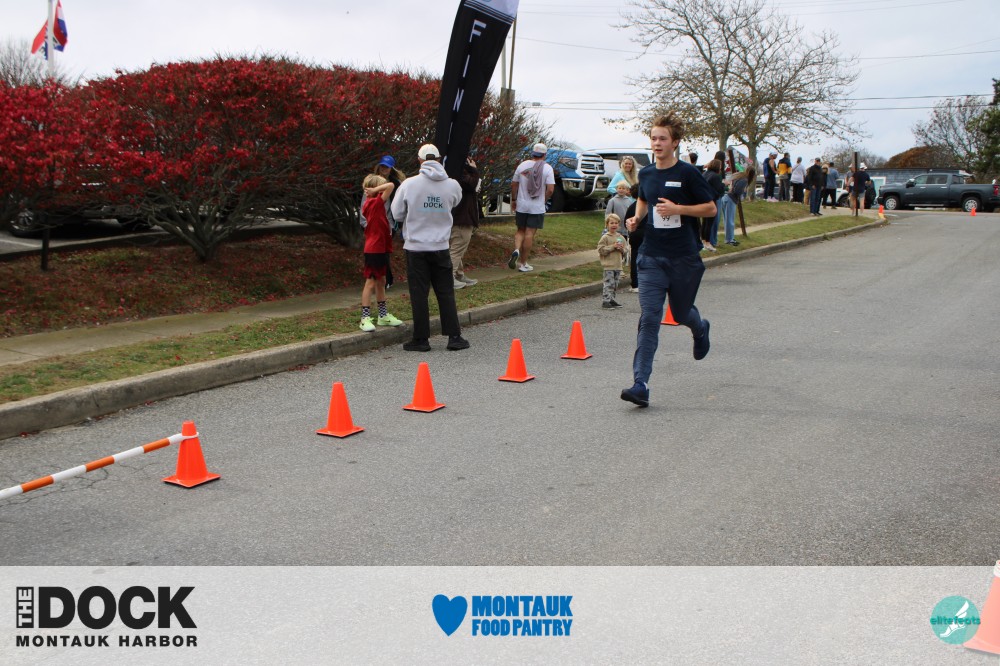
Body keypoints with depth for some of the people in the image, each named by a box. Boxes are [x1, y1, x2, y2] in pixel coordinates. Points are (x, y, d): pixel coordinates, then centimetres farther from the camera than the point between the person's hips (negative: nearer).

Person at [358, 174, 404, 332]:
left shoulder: (369, 204, 9)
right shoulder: (376, 203, -17)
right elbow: (391, 186, -24)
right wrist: (375, 190, -16)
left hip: (381, 249, 10)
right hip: (374, 250, -10)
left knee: (381, 282, 16)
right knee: (370, 283, -5)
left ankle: (383, 315, 26)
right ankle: (365, 319, 0)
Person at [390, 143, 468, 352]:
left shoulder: (409, 184, -10)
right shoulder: (452, 185, -4)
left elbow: (397, 213, 0)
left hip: (415, 246, -2)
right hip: (441, 246, 2)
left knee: (419, 293, 5)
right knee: (446, 292, 9)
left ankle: (421, 339, 10)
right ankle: (454, 336, 10)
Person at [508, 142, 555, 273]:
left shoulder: (522, 165, 2)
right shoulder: (547, 168, -6)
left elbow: (513, 184, 6)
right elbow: (550, 189, -14)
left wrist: (513, 200, 18)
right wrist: (544, 200, 4)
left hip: (521, 206, 2)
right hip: (537, 208, -2)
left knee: (520, 231, 17)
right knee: (529, 234, 2)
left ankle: (516, 250, -11)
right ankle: (523, 263, 5)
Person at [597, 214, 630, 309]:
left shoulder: (621, 238, 11)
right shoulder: (605, 237, -5)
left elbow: (627, 250, 15)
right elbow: (601, 250, -13)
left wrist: (622, 249, -7)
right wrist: (613, 247, -16)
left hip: (618, 266, 6)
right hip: (608, 266, -6)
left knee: (615, 284, 12)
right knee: (609, 284, -11)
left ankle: (611, 299, 22)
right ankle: (606, 301, -9)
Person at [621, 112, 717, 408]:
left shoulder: (688, 173, -7)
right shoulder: (646, 174, 6)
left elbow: (710, 208, -4)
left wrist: (677, 209, -17)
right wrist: (636, 218, 6)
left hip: (684, 258, -2)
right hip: (651, 257, 3)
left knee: (681, 314, 13)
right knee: (649, 319, -9)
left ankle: (700, 328, 52)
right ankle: (640, 384, -13)